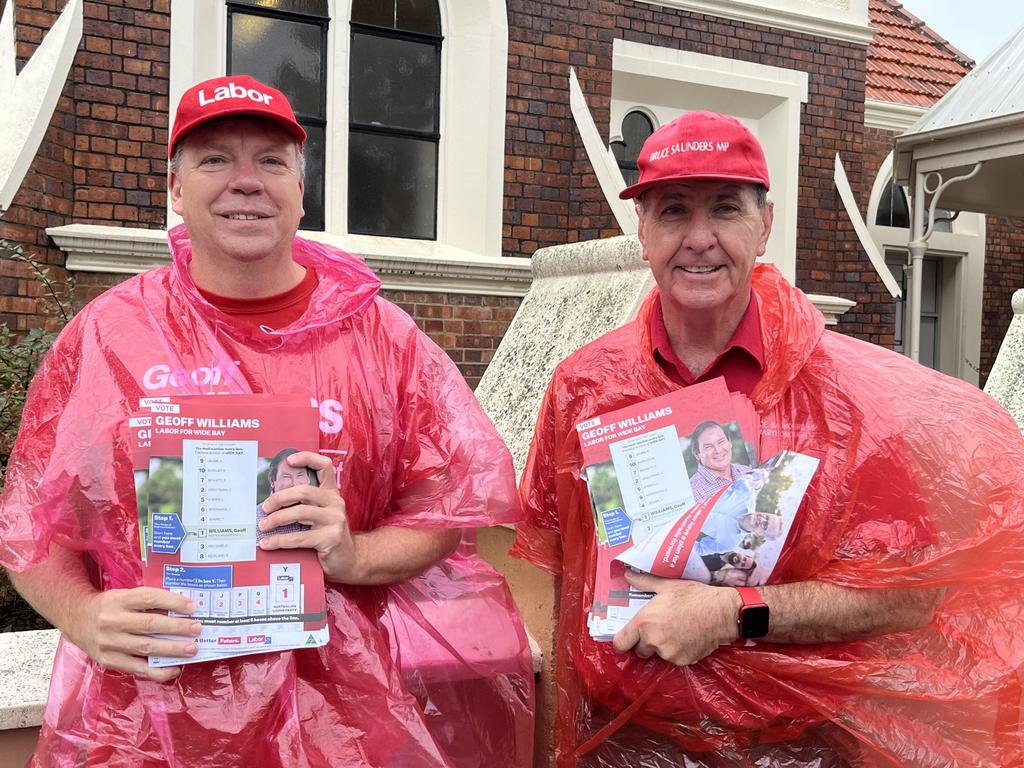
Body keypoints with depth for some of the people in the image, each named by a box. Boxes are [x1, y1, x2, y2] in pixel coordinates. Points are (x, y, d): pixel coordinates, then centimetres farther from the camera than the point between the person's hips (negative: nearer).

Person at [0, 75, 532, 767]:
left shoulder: (379, 333, -1)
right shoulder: (107, 333, -2)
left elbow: (449, 505, 0)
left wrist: (354, 556, -18)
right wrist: (84, 617, -15)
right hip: (147, 708, 0)